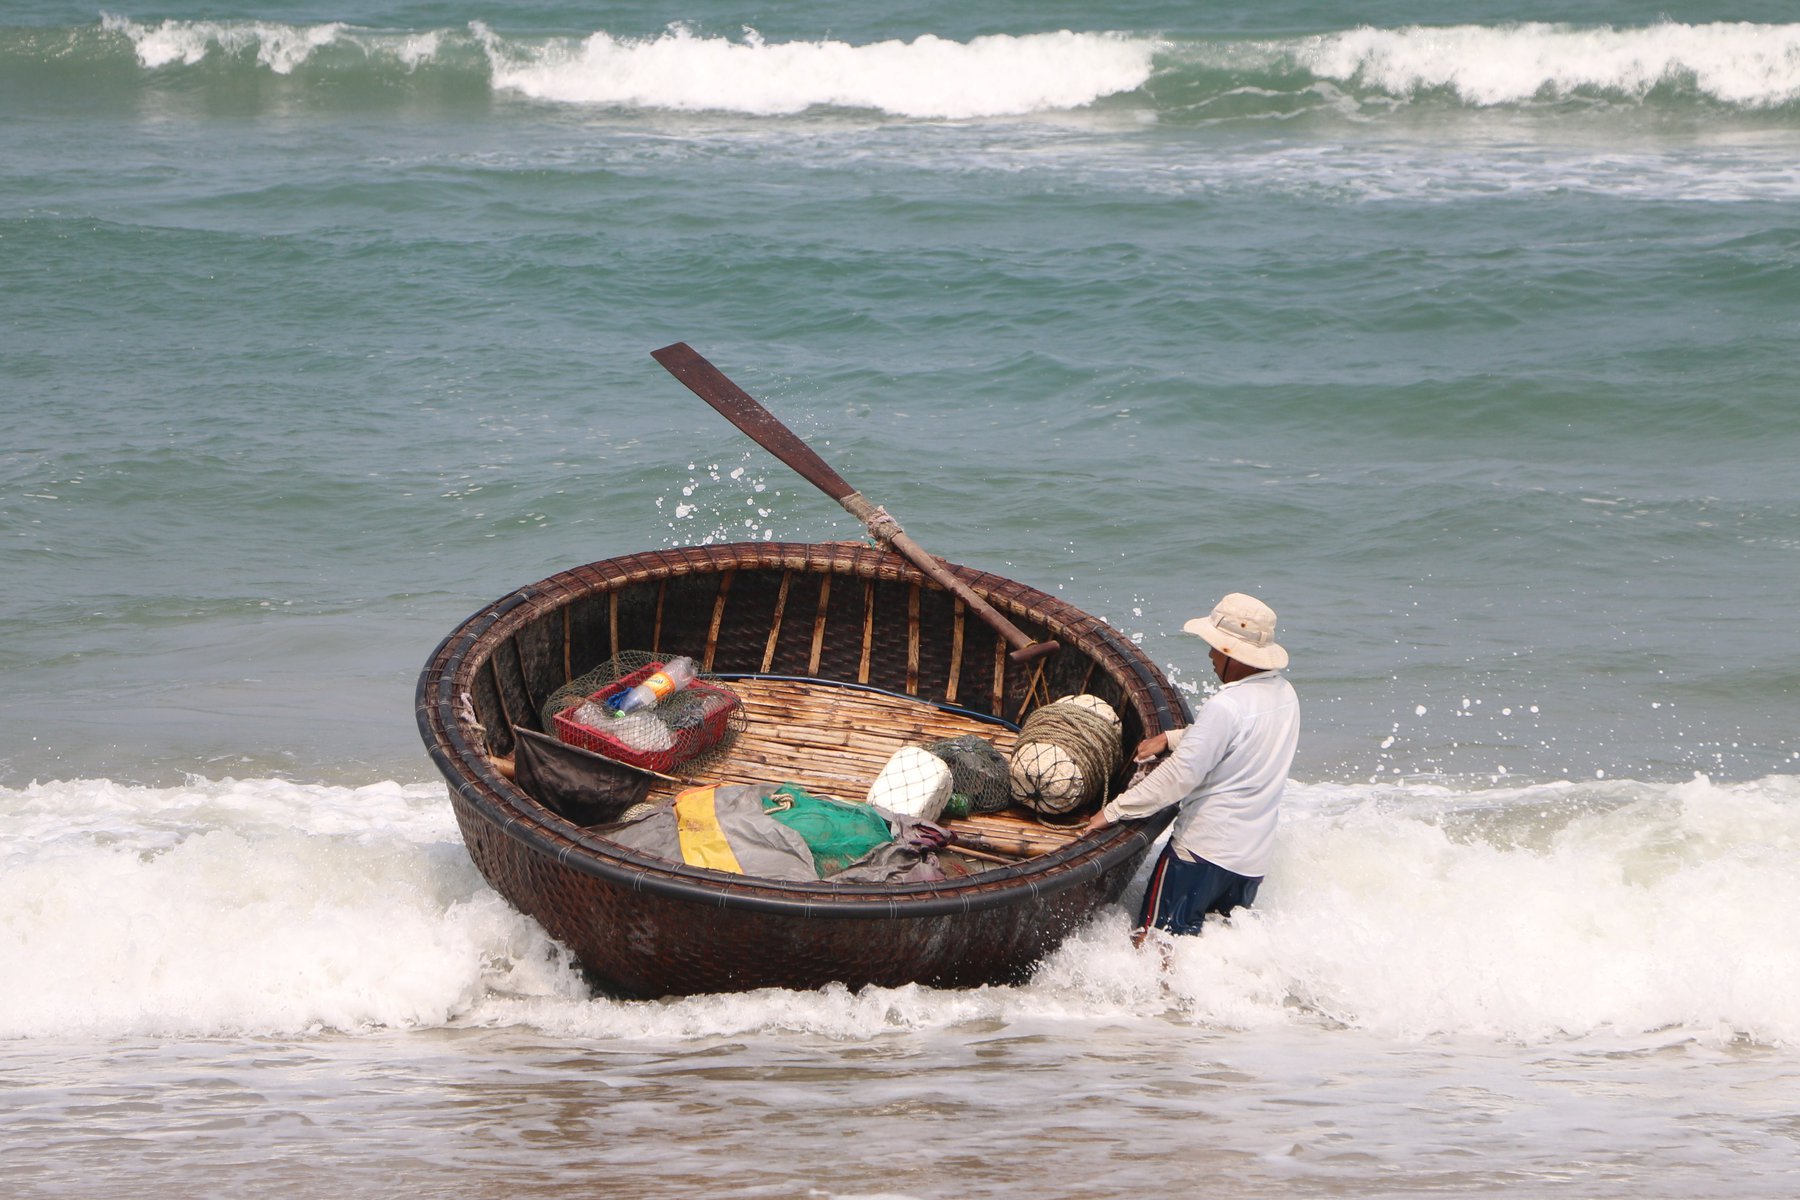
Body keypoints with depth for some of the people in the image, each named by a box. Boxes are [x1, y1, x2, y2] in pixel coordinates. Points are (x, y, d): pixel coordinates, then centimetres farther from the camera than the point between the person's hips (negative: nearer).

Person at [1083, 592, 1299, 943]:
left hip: (1203, 848, -8)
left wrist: (1113, 811, -13)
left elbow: (1180, 775, -20)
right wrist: (1170, 738, 19)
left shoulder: (1227, 706, -20)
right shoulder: (1285, 694, 6)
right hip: (1255, 855, 8)